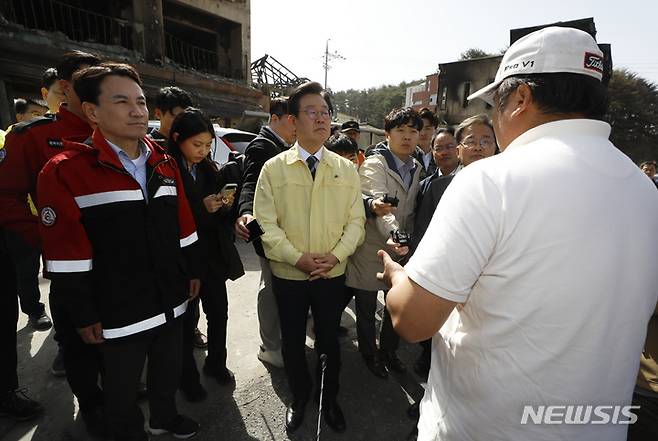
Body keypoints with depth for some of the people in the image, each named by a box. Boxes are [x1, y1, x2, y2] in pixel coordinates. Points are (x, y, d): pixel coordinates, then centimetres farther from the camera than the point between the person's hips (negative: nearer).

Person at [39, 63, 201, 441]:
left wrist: (192, 272, 9)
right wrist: (85, 316, -9)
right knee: (123, 388, 19)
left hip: (172, 300, 5)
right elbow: (67, 256, -12)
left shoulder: (164, 163, 3)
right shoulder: (65, 172, -13)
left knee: (170, 369, 26)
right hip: (120, 311, -4)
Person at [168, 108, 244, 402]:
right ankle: (188, 375, 32)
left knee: (219, 312, 14)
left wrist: (227, 206, -11)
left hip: (214, 255, 5)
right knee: (187, 319, 10)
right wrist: (203, 208, -22)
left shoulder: (210, 169, 4)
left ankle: (216, 363, 38)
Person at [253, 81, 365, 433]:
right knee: (292, 340, 17)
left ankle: (329, 398, 45)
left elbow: (355, 221, -1)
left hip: (333, 273, 1)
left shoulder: (346, 169, 1)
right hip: (288, 274, -1)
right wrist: (299, 258, -18)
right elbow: (266, 224, -9)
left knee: (329, 339, 18)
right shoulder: (273, 169, -5)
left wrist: (336, 255, -15)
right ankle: (299, 397, 45)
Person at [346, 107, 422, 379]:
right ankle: (369, 353, 39)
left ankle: (388, 351, 45)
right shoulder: (374, 165, -15)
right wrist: (394, 234, -49)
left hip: (400, 248, 6)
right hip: (372, 248, -6)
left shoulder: (416, 168, 8)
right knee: (366, 308, 13)